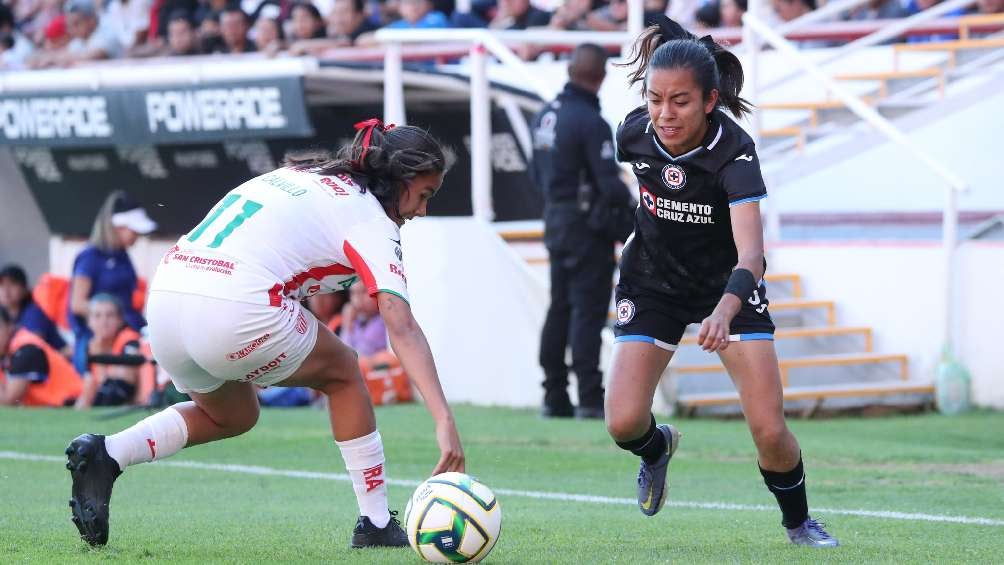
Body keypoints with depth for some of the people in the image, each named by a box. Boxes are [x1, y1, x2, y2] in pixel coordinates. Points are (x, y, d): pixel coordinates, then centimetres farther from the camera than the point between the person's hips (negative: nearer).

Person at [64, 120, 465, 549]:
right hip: (235, 311, -7)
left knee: (233, 416, 30)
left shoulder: (296, 174, 26)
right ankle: (376, 524, 18)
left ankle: (105, 453, 10)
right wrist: (444, 421, -17)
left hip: (164, 298, 7)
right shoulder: (370, 220, 3)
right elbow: (402, 328, -10)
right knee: (342, 373, 19)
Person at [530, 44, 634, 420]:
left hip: (555, 221, 8)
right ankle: (590, 399, -8)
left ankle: (554, 396, 16)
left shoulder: (546, 116, 8)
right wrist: (630, 210, -5)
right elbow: (611, 184, -20)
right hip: (588, 226, -8)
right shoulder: (591, 123, -18)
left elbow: (537, 175, 16)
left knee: (559, 309, 13)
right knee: (588, 312, -6)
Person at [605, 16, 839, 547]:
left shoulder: (734, 150, -30)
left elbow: (751, 251, -42)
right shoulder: (634, 131, -18)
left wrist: (724, 311, -60)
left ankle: (798, 522, 19)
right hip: (653, 280, 2)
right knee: (624, 423, -15)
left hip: (726, 285, -2)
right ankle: (657, 447, 24)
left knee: (770, 431, -12)